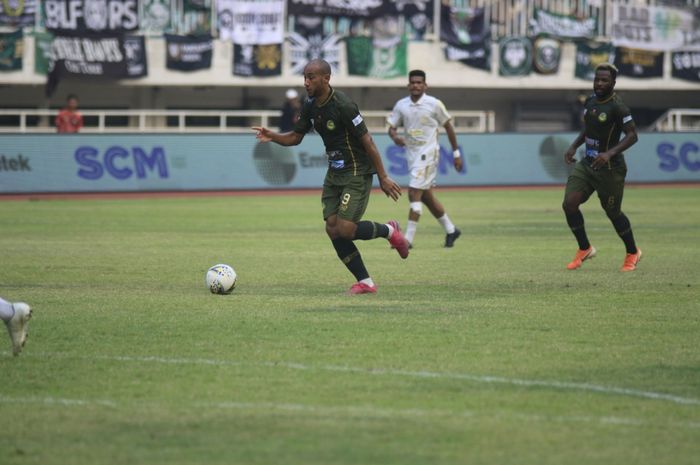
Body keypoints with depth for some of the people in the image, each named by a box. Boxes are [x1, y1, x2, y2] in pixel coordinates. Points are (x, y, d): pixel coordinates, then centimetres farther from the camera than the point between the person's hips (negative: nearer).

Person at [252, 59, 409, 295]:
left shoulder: (343, 105, -22)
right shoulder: (310, 106, 3)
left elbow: (367, 141, -19)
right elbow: (295, 137, 12)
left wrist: (383, 177, -17)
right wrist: (272, 136, -9)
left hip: (357, 173, -8)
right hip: (334, 173, 8)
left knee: (345, 229, -15)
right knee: (332, 229, -2)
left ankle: (389, 231, 14)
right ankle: (365, 282, 7)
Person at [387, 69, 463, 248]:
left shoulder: (434, 104, -6)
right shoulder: (401, 105, 4)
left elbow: (448, 126, 3)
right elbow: (391, 127, 6)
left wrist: (456, 153, 6)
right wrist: (395, 137, -19)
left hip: (428, 153, -6)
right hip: (412, 152, 6)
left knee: (414, 193, -15)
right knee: (426, 196, 13)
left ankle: (408, 239, -16)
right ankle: (450, 230, 29)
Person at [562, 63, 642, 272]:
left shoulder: (617, 107, -18)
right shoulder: (590, 101, 6)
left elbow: (632, 135, -20)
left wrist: (610, 153, -31)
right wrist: (574, 147, 10)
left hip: (610, 168, -7)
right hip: (587, 163, 7)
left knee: (613, 212, 5)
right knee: (569, 203, -7)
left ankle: (633, 253, 29)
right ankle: (585, 249, 11)